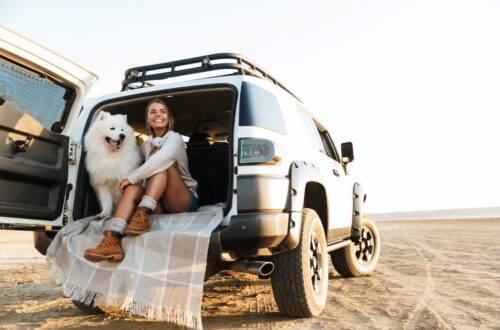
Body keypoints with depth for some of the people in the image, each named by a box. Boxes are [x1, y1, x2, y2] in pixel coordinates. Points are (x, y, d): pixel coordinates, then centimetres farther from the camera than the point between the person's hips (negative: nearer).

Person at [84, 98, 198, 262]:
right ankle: (113, 239, -43)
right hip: (159, 202, 5)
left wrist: (132, 177, -24)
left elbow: (164, 157, -27)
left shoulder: (175, 138, -6)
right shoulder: (146, 145, 15)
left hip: (185, 200, -4)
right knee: (133, 187, -23)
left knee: (161, 163, -25)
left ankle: (142, 216, -39)